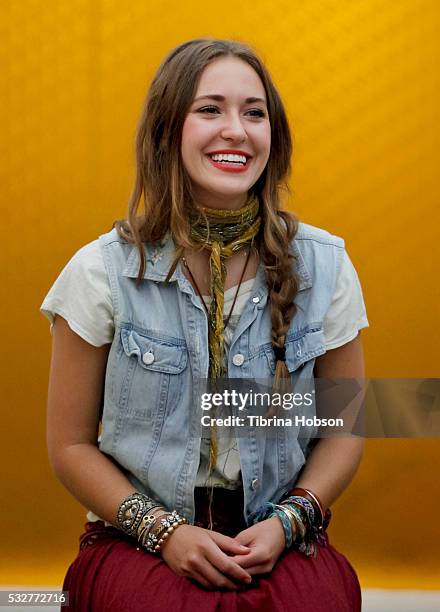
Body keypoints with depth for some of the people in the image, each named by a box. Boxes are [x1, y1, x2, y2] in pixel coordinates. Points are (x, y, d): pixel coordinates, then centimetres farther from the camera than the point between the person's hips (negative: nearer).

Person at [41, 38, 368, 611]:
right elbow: (71, 443, 3)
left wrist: (288, 522, -7)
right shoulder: (101, 272, -2)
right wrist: (164, 530, -11)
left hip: (280, 540, 2)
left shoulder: (324, 266, 1)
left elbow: (346, 426, 10)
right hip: (137, 540, -1)